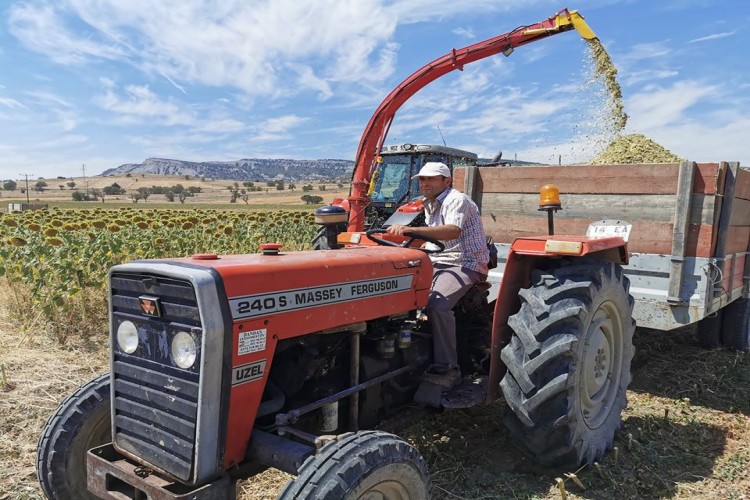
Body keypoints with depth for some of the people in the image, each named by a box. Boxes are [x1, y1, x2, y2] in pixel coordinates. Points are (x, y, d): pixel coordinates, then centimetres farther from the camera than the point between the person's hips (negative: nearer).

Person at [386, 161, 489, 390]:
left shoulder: (457, 200, -12)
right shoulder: (429, 206, 17)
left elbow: (453, 231, -33)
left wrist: (411, 229, -42)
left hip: (466, 264, -9)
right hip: (437, 263, 9)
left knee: (436, 304, -32)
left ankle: (447, 370, -21)